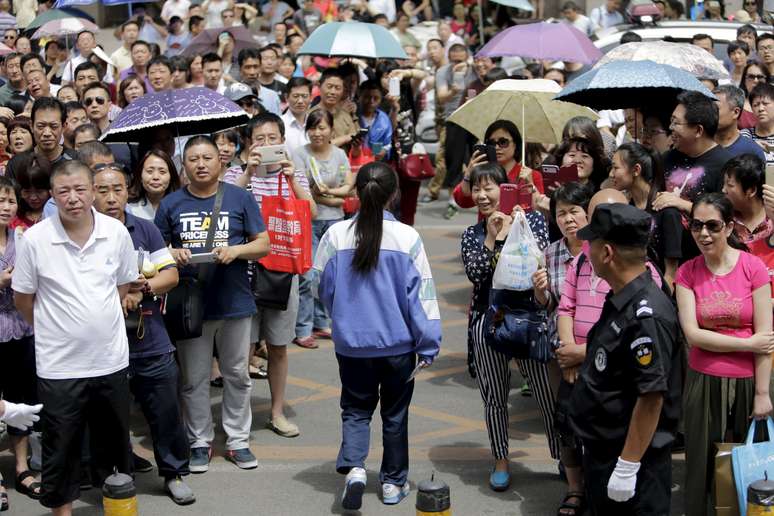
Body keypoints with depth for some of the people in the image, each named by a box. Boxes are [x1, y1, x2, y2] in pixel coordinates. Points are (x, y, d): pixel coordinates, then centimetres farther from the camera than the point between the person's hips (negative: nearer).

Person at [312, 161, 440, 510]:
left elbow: (321, 287, 2)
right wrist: (428, 344, -1)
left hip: (352, 343, 1)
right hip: (398, 343, -1)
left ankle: (353, 467, -7)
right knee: (395, 414, 16)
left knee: (356, 410, 16)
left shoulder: (336, 235, -9)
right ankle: (394, 482, 25)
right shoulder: (407, 238, -13)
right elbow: (421, 295, -10)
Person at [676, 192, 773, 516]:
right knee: (704, 466, 8)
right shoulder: (687, 273, 0)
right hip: (703, 383, 1)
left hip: (747, 383, -1)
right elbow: (693, 334, -7)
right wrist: (748, 344, -11)